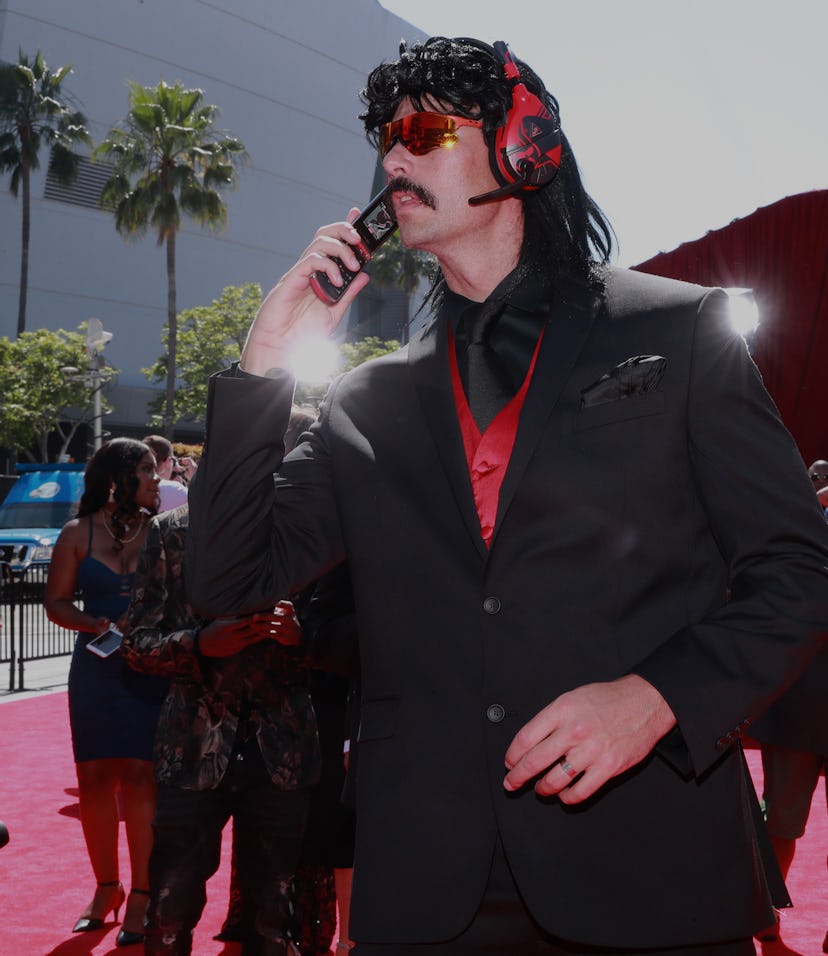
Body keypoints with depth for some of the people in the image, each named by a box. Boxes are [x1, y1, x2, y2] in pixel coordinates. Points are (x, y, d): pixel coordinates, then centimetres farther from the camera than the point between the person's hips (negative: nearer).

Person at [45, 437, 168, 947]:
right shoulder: (79, 534, 4)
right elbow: (57, 602, 4)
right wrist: (98, 625, -12)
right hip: (96, 669, 2)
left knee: (139, 775, -7)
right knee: (95, 777, 5)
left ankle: (142, 894, 2)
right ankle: (106, 887, 20)